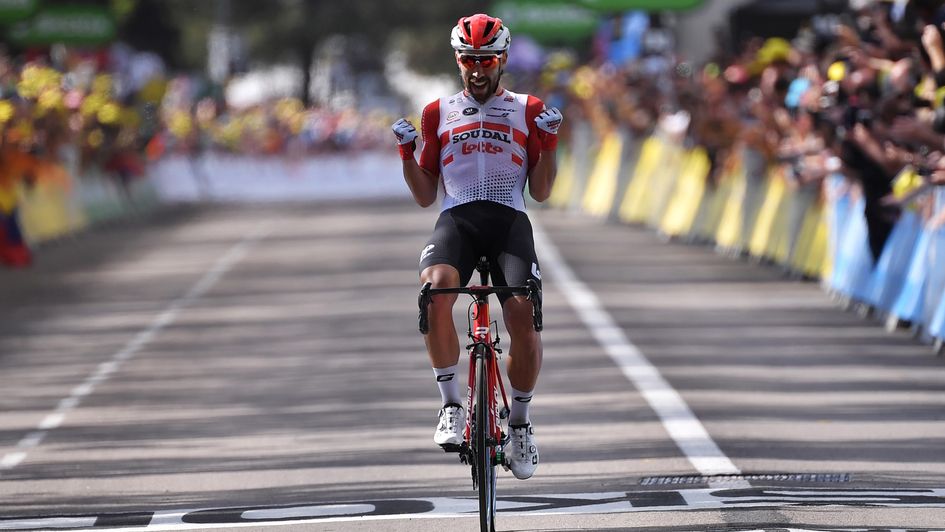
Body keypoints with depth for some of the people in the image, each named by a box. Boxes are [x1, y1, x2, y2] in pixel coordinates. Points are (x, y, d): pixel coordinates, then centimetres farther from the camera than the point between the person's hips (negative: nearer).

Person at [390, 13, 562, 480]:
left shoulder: (527, 110, 17)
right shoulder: (439, 113, 20)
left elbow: (541, 191, 13)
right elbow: (424, 196, 18)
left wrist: (550, 141, 0)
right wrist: (406, 152, 3)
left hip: (509, 220, 0)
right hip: (456, 219, 0)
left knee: (524, 316, -22)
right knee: (436, 289, -33)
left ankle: (519, 421, 2)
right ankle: (451, 405, -22)